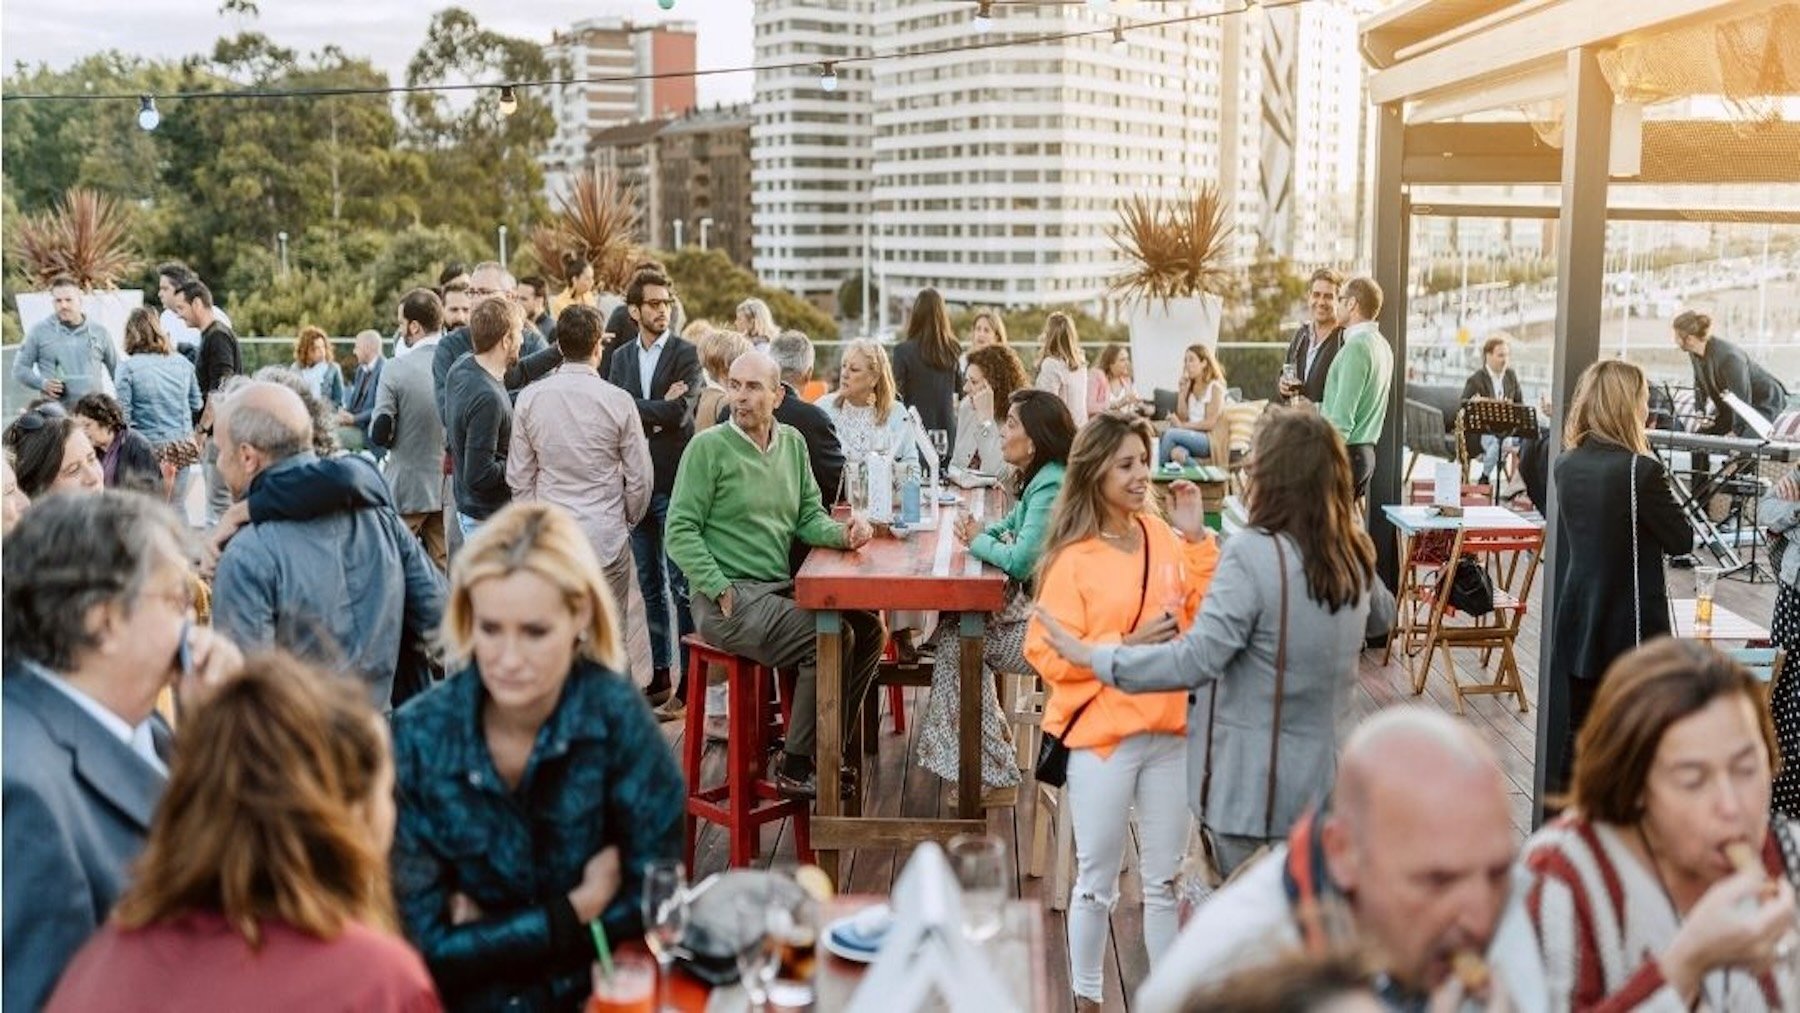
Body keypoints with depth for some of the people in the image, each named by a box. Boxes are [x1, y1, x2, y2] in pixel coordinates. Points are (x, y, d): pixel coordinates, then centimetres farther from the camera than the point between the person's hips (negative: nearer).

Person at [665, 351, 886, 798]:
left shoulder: (792, 442, 12)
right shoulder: (708, 447, -8)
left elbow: (809, 517, 13)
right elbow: (680, 532, -11)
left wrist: (841, 533, -9)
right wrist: (720, 589, -18)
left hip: (781, 588, 7)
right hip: (728, 598, -7)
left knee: (867, 628, -5)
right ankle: (795, 769, -9)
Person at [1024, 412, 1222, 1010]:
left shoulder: (1164, 537, 2)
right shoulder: (1073, 560, -11)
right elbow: (1048, 654, -13)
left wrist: (1198, 543, -7)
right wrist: (1127, 646, -22)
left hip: (1171, 731, 4)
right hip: (1102, 736, -4)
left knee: (1165, 880, 15)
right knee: (1097, 883, 9)